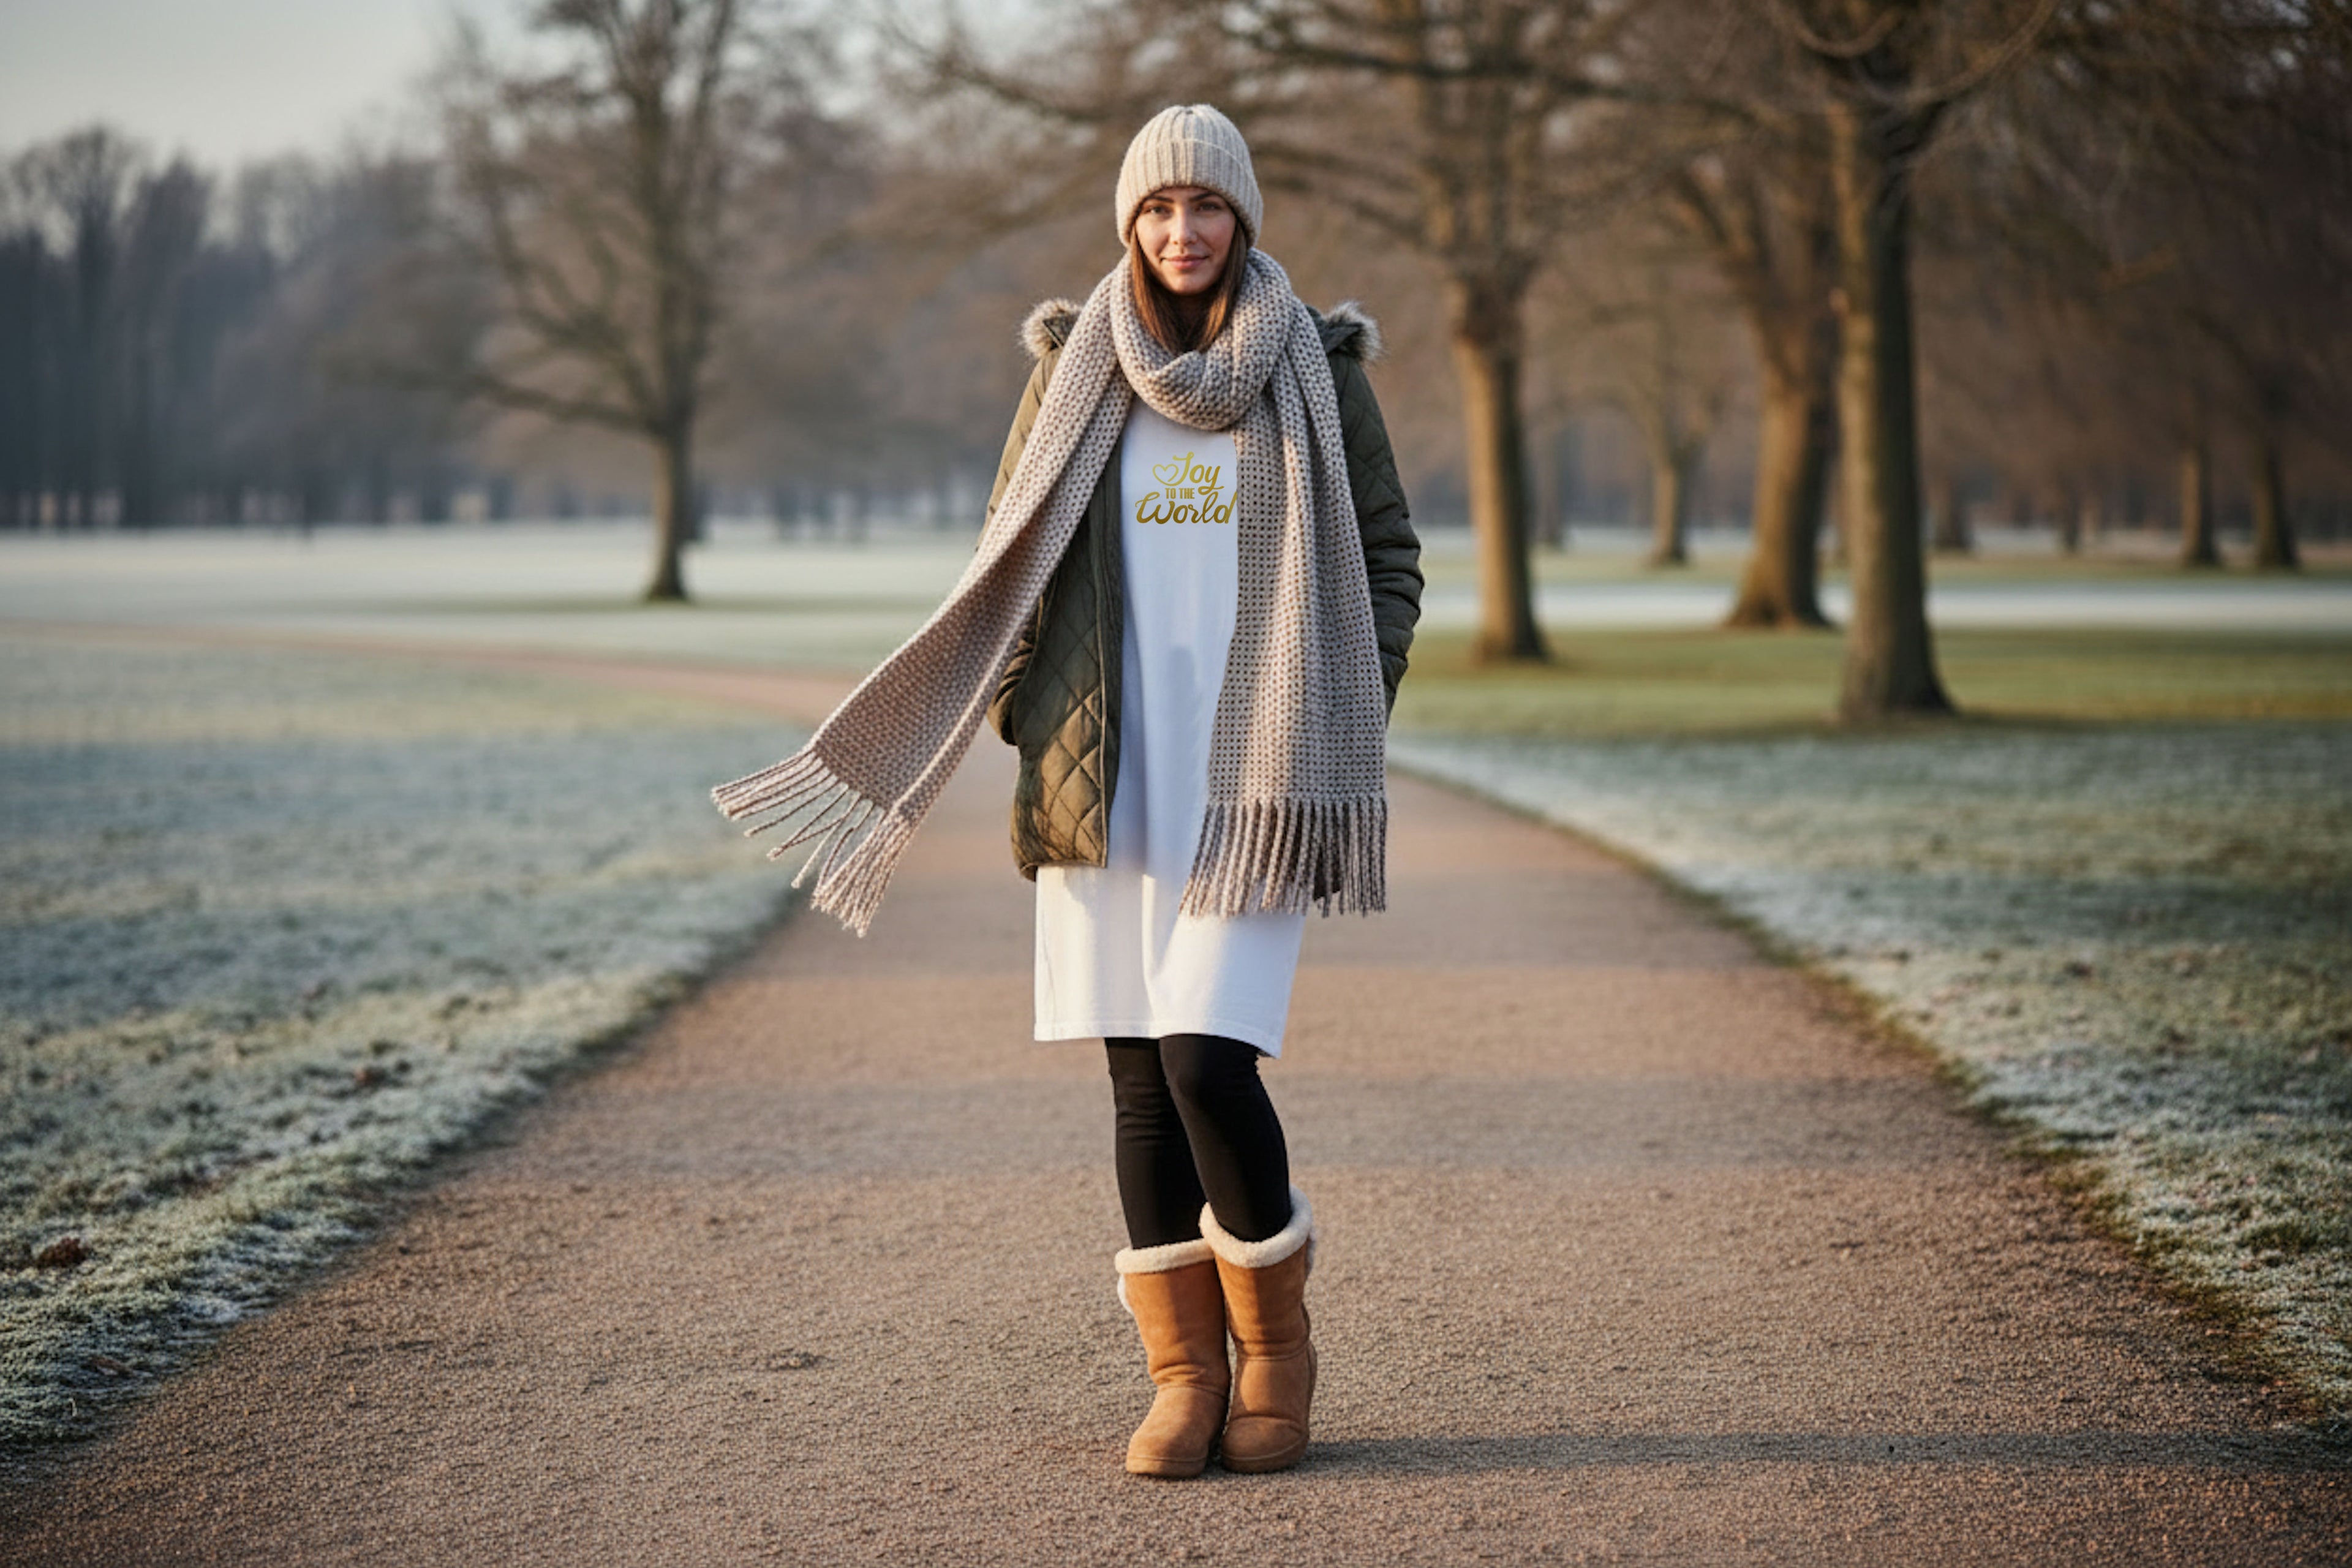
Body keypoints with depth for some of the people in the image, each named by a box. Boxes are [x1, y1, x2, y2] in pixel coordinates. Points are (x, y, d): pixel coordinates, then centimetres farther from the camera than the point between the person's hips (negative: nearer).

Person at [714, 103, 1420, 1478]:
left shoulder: (1318, 370, 4)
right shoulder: (1077, 369, 9)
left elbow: (1391, 564, 7)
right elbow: (1008, 558, 14)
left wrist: (1349, 729, -3)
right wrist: (1027, 714, 2)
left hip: (1254, 777, -2)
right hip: (1108, 778, 3)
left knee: (1209, 1058, -13)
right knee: (1141, 1078, 2)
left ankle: (1278, 1339, 8)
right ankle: (1186, 1377, 12)